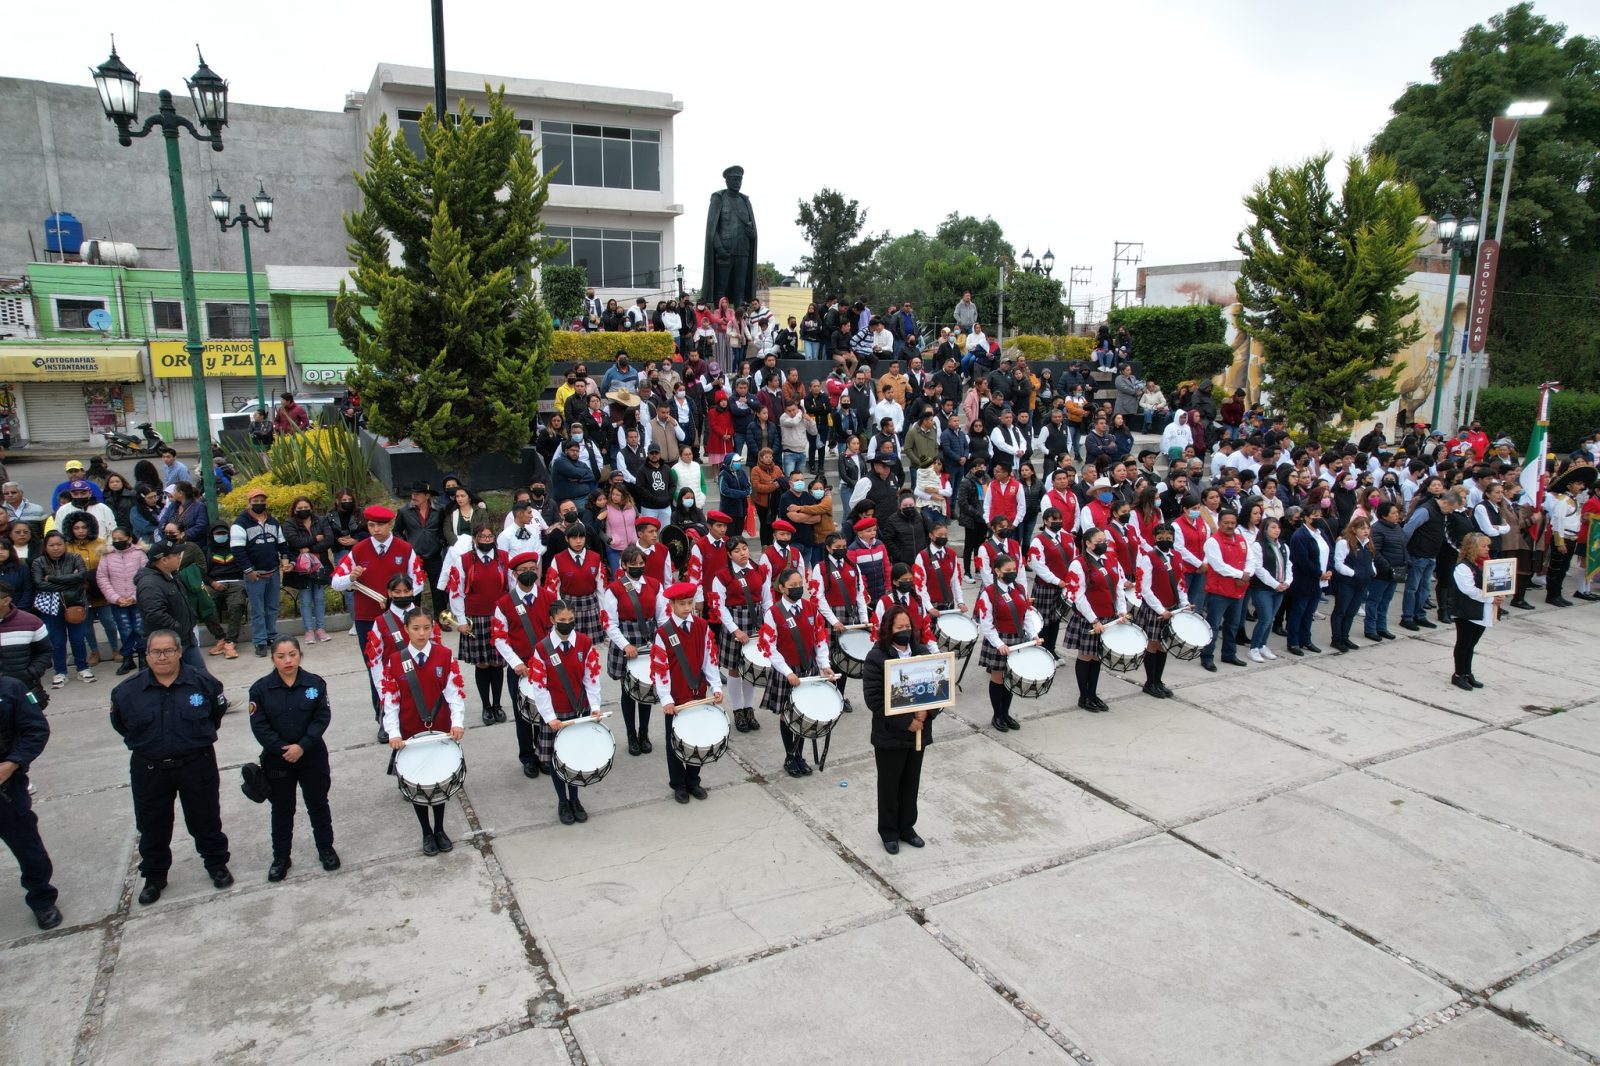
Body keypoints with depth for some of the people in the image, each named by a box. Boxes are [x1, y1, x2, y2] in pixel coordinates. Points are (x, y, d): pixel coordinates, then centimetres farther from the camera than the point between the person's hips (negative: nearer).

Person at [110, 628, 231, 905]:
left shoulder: (203, 683, -11)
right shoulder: (128, 690, -9)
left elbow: (217, 713, 7)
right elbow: (120, 724, 10)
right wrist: (146, 742, 10)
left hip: (197, 766, -1)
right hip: (149, 770, 2)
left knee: (205, 820, 13)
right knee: (152, 828, 15)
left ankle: (217, 864, 33)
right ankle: (154, 877, 35)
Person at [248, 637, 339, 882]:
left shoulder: (315, 683, -8)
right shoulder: (261, 688, -8)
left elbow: (322, 718, -10)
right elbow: (259, 726, -10)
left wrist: (302, 746, -20)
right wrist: (282, 749, -17)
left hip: (312, 756, 0)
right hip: (277, 759, 0)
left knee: (318, 804, 14)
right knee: (282, 809, 13)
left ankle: (325, 848, 31)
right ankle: (280, 857, 28)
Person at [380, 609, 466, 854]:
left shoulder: (445, 655, -6)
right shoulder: (395, 660, -4)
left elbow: (456, 691, -10)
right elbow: (390, 700, -6)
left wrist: (457, 722, -23)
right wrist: (393, 733, -16)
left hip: (441, 730, 0)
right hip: (410, 733, 0)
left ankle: (440, 829, 30)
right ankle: (427, 833, 28)